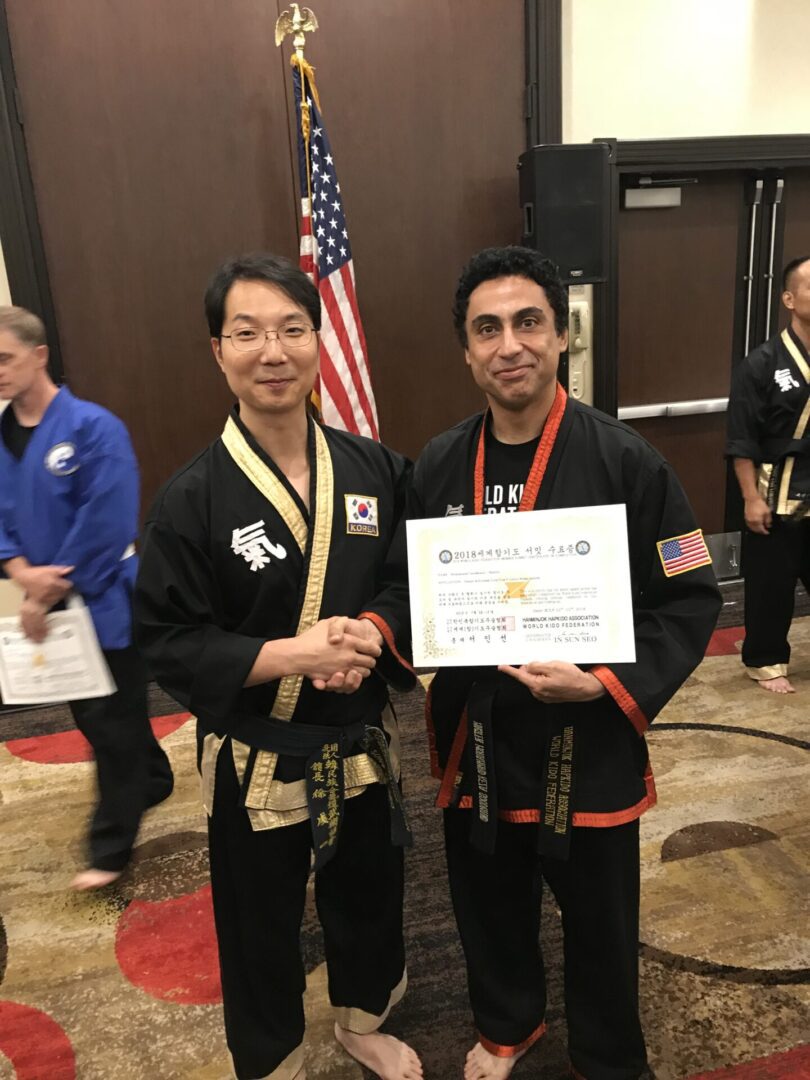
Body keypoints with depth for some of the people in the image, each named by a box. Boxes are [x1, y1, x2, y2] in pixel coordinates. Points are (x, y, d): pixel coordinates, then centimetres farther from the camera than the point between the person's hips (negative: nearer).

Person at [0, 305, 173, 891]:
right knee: (92, 714, 20)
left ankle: (110, 847, 18)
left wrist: (49, 595, -17)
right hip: (53, 604, 7)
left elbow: (105, 528, -21)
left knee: (112, 722, 4)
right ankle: (152, 781, 44)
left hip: (105, 602, -7)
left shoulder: (93, 428, -17)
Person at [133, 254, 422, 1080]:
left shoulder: (373, 469, -6)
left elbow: (413, 582, 2)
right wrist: (294, 652, -26)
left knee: (368, 898, 24)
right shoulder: (191, 499, -16)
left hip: (361, 742, 4)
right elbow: (167, 644, -14)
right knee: (260, 930, 17)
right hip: (255, 761, -3)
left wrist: (371, 632, -20)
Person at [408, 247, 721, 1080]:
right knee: (489, 910, 24)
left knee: (599, 931, 17)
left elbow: (690, 600, -10)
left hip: (589, 746, -3)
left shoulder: (625, 461, -14)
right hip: (475, 739, 4)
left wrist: (605, 685, -22)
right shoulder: (438, 466, -2)